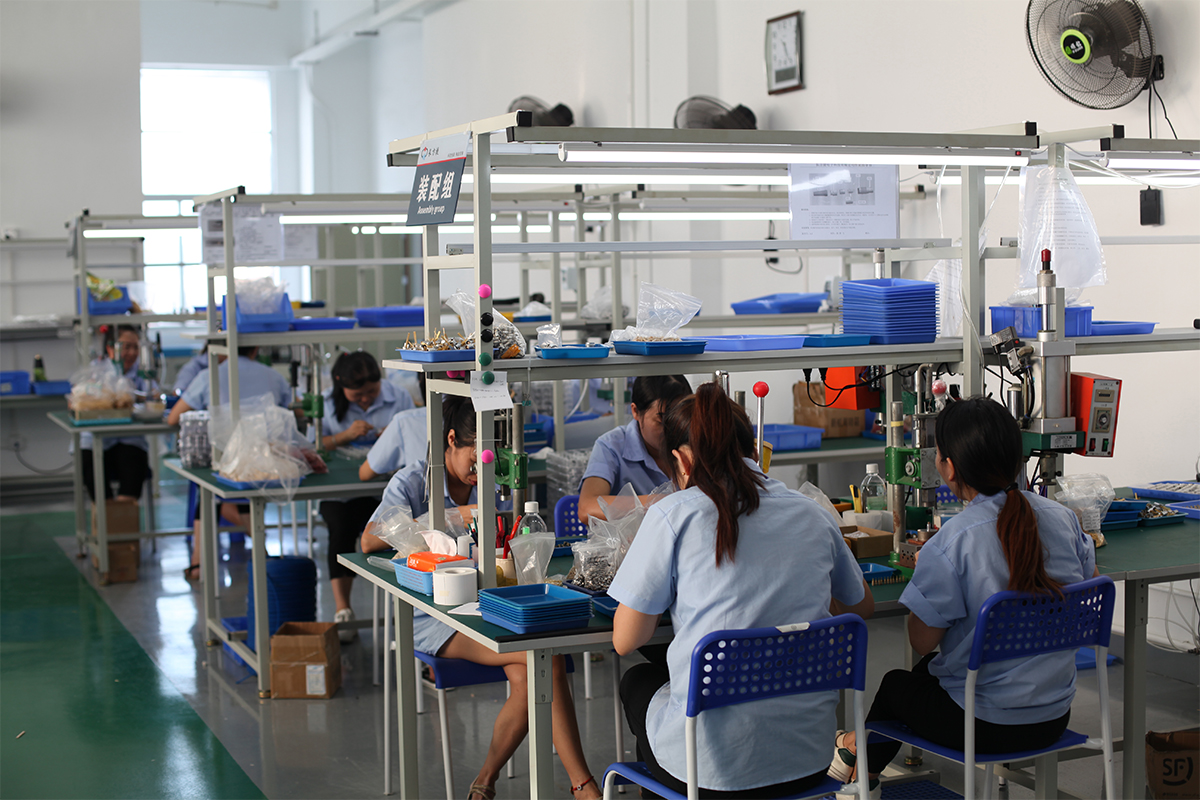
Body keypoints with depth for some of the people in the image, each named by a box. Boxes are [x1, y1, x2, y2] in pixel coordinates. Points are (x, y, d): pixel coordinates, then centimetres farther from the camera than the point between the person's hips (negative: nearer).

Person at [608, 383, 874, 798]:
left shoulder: (673, 515, -9)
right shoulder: (813, 515, 5)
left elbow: (625, 640, -3)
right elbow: (862, 606, 23)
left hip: (711, 765, -4)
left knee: (638, 681, 30)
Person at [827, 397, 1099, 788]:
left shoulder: (951, 543, -24)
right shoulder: (1063, 518, -7)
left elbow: (922, 641, -14)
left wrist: (926, 572, 3)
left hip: (985, 726, -6)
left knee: (894, 684, 26)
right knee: (929, 668, 30)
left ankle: (861, 762, 53)